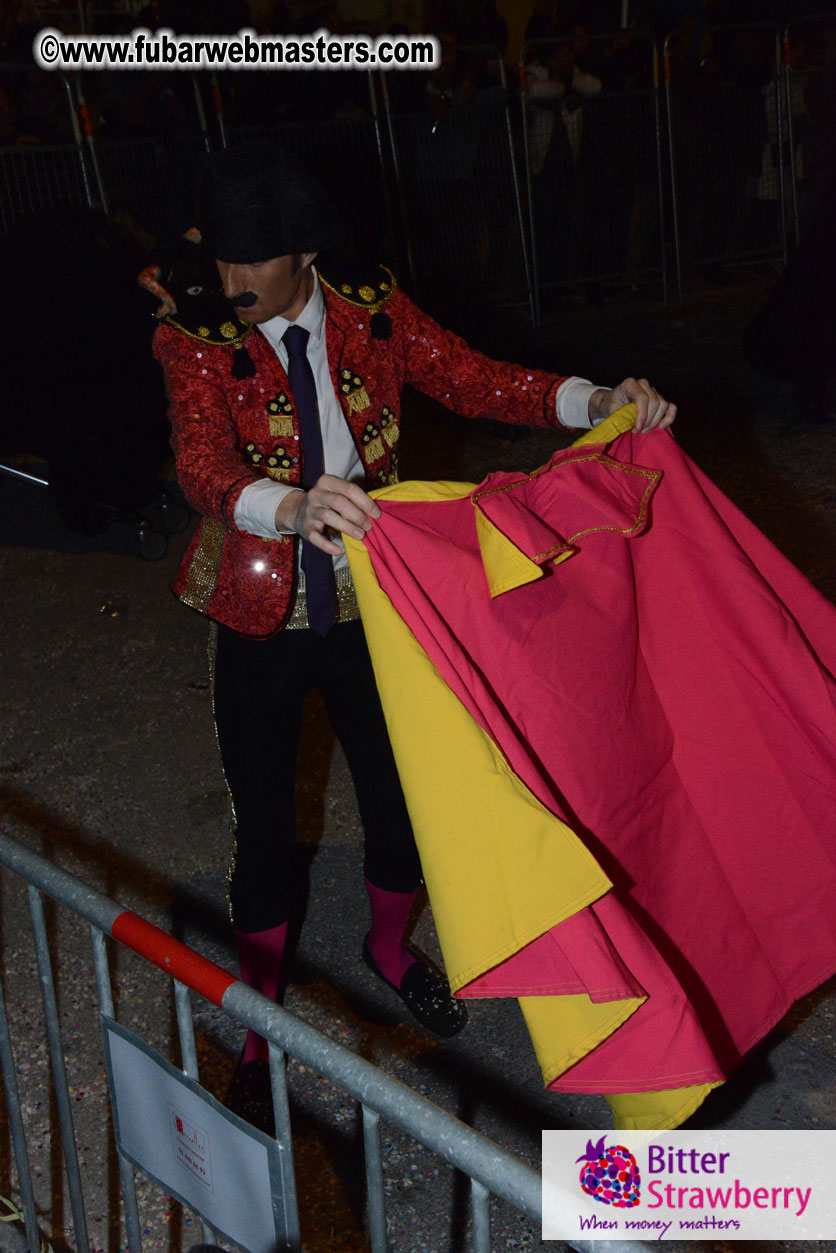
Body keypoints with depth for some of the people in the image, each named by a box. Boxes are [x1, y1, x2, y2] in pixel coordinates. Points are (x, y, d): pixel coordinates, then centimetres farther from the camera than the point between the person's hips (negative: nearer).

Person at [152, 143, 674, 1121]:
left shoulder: (374, 315, -6)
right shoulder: (196, 344, -15)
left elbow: (474, 380, -10)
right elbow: (202, 466, -31)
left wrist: (599, 400, -26)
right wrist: (294, 507, -53)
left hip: (368, 609, 3)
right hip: (261, 624, -2)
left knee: (397, 795, 15)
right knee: (263, 824, 10)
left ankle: (389, 948, 48)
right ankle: (261, 1012, 37)